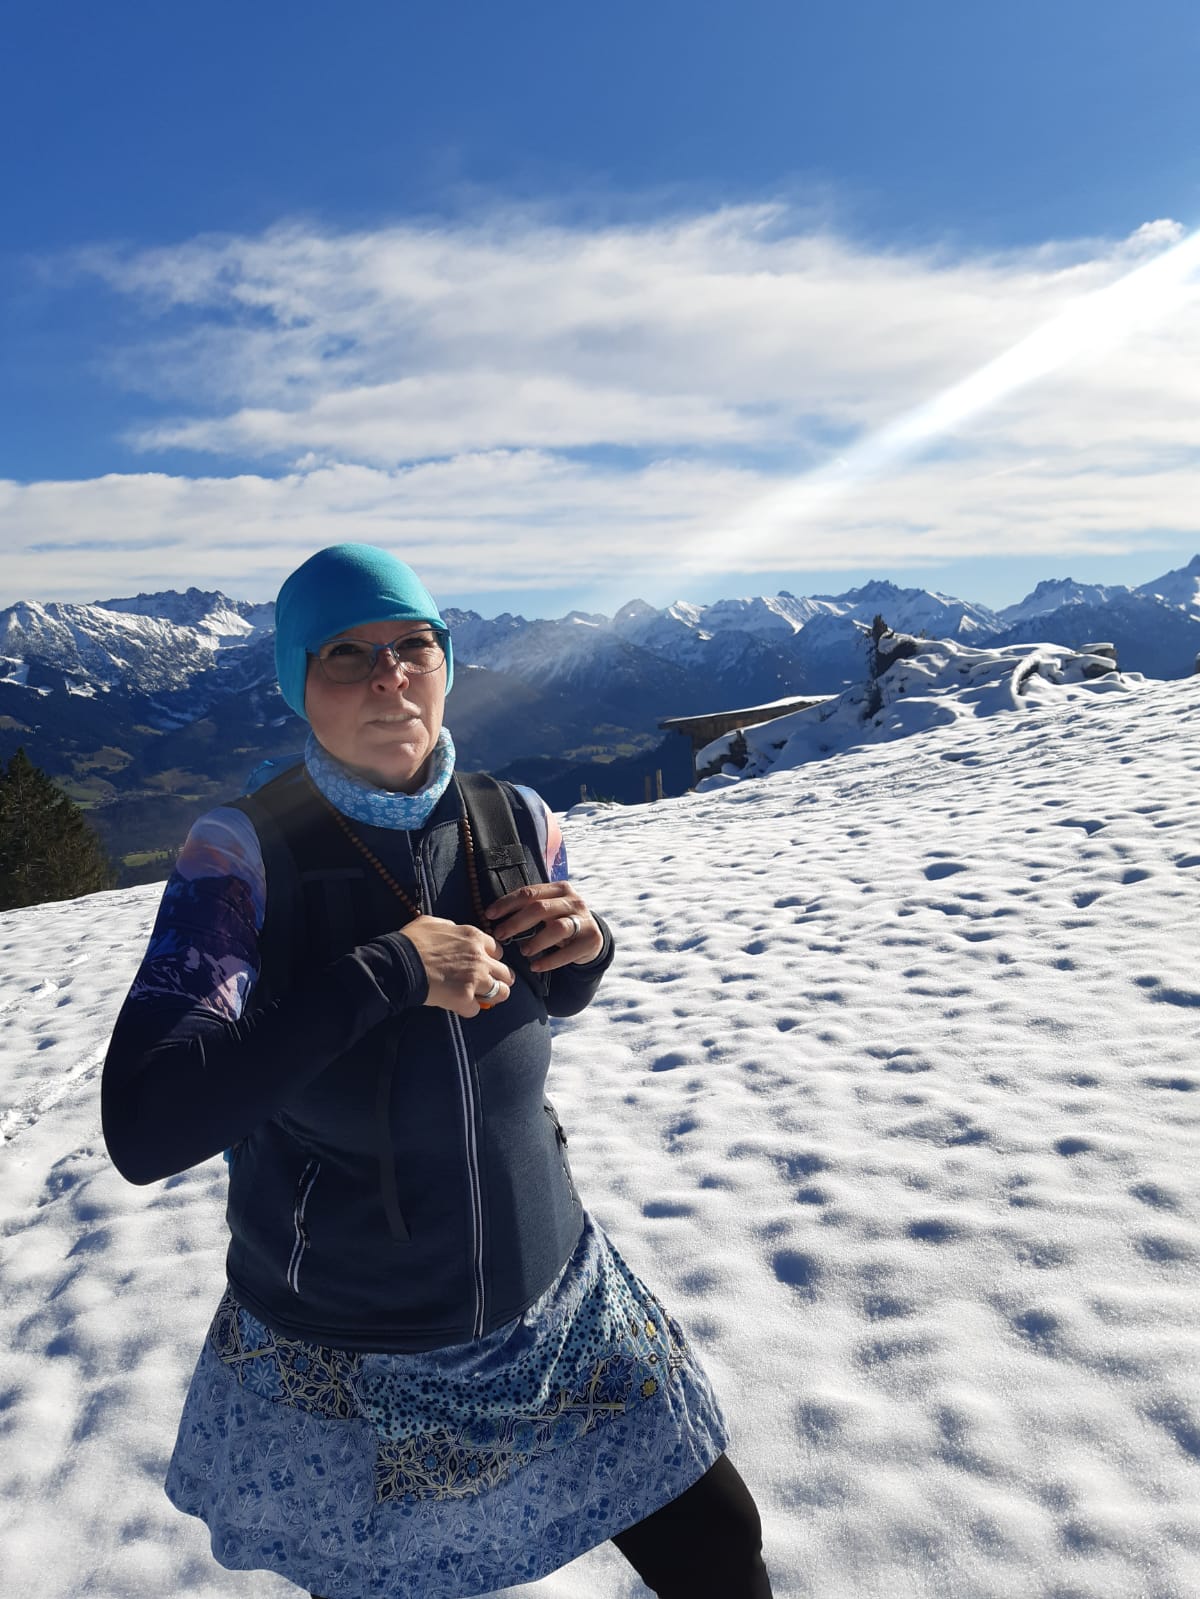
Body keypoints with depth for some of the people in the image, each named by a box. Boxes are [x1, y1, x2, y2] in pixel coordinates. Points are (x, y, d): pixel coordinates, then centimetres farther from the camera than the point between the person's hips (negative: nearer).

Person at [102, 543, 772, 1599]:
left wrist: (582, 951, -14)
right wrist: (387, 972, -33)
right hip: (342, 1359, -2)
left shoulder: (517, 824, -9)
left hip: (549, 1306, 3)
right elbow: (144, 1131, -29)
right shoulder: (245, 856, -19)